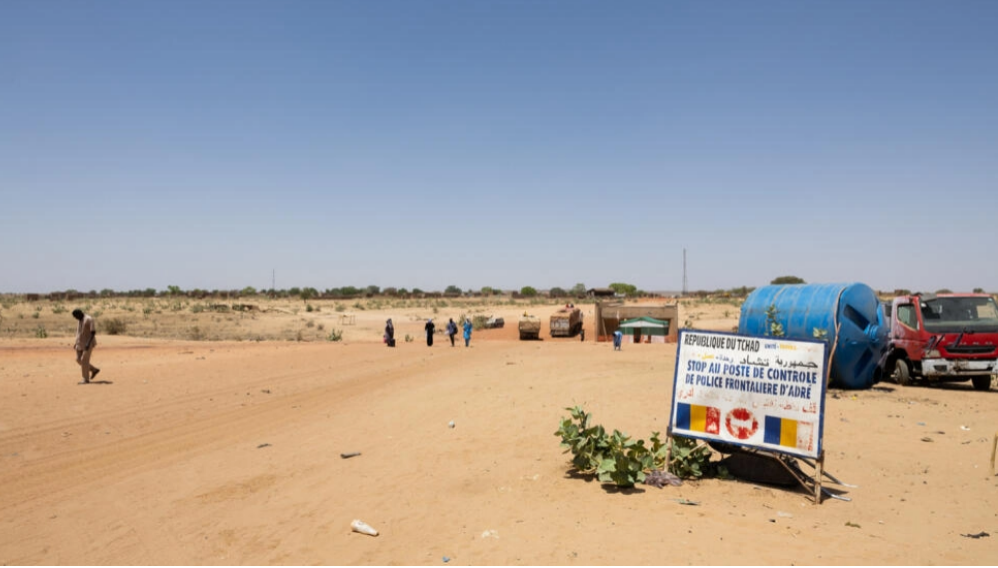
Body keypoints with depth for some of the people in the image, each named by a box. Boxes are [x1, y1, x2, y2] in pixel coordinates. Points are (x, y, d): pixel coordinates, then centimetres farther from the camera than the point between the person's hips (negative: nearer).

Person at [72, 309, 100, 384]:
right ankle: (94, 370, 20)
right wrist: (76, 343, 14)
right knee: (79, 359, 8)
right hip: (81, 343, 9)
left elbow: (93, 332, -21)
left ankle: (86, 379, -3)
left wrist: (88, 343, -27)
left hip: (88, 343, -9)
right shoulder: (80, 320, 11)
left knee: (84, 360, -10)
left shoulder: (89, 319, -17)